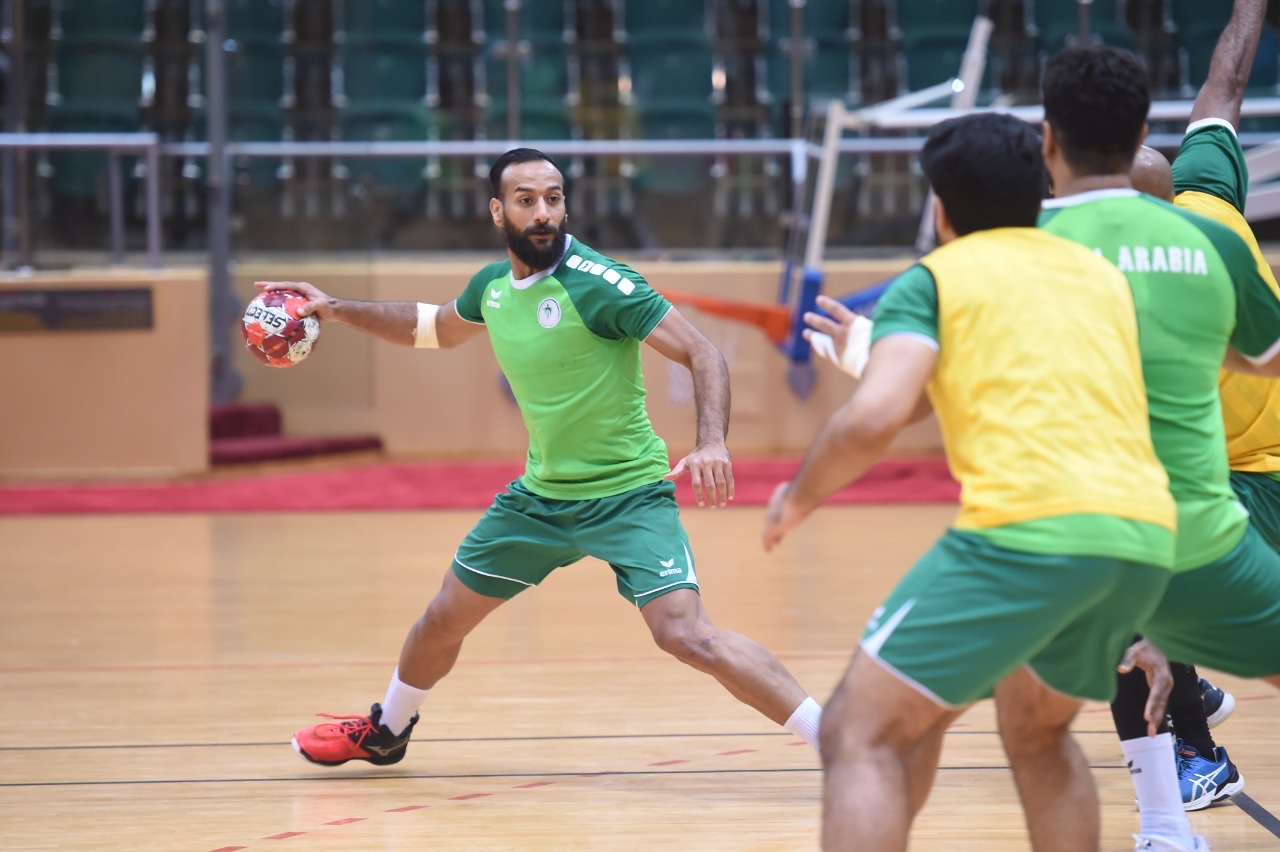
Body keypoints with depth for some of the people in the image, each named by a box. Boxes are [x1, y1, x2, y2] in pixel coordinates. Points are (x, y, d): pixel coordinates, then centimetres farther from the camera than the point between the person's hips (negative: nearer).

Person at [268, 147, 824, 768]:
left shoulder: (598, 283, -20)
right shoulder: (492, 286, 1)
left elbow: (702, 355, -21)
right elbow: (433, 327, 25)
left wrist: (712, 443, -37)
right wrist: (339, 310, 19)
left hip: (628, 498, -7)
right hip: (541, 495, 7)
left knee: (687, 634, -25)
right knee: (444, 617, 17)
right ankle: (385, 731, 45)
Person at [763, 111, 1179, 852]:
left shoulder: (934, 279, 9)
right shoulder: (1105, 275, 26)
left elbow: (874, 417, -6)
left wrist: (801, 496, 11)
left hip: (1026, 523, -6)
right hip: (1149, 535, 6)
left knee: (860, 735, -2)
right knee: (1038, 733, 30)